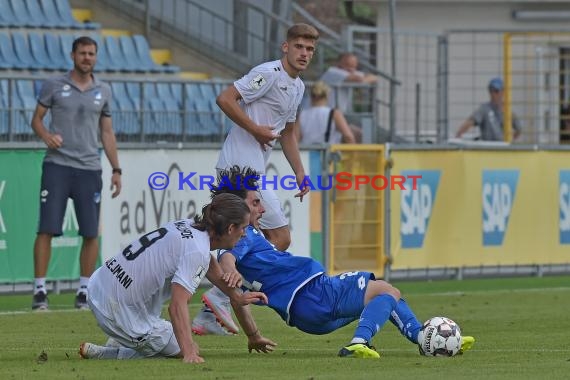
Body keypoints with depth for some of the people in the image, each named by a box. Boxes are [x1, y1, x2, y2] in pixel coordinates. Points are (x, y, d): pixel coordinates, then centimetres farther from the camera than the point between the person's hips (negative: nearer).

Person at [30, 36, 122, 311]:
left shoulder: (103, 91, 12)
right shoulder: (54, 85, 3)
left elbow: (107, 133, 16)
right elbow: (36, 118, 6)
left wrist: (116, 169, 11)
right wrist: (47, 136, -16)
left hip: (90, 168, 3)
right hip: (57, 166, -3)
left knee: (91, 233, 1)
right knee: (47, 229, -7)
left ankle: (84, 291, 10)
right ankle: (40, 290, -5)